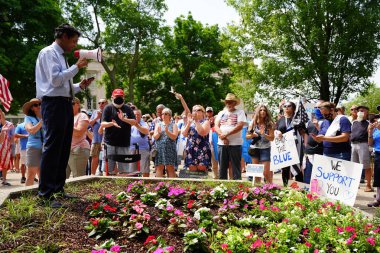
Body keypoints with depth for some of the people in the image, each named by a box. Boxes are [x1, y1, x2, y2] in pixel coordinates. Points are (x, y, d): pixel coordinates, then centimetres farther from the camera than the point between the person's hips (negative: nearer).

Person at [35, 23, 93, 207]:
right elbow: (55, 80, -18)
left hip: (65, 104, 10)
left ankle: (57, 189, 20)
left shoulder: (60, 56, 22)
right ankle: (45, 194, -5)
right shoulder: (48, 53, -5)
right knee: (52, 148, -10)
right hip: (54, 104, -10)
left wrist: (80, 86, 10)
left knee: (63, 149, 11)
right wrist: (77, 66, -12)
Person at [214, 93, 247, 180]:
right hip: (221, 144, 4)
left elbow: (240, 126, -11)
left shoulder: (240, 112, 2)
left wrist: (226, 134, -15)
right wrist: (223, 137, -12)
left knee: (236, 167, 0)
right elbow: (216, 126, 4)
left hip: (235, 144, -4)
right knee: (222, 167, 9)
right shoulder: (221, 113, 15)